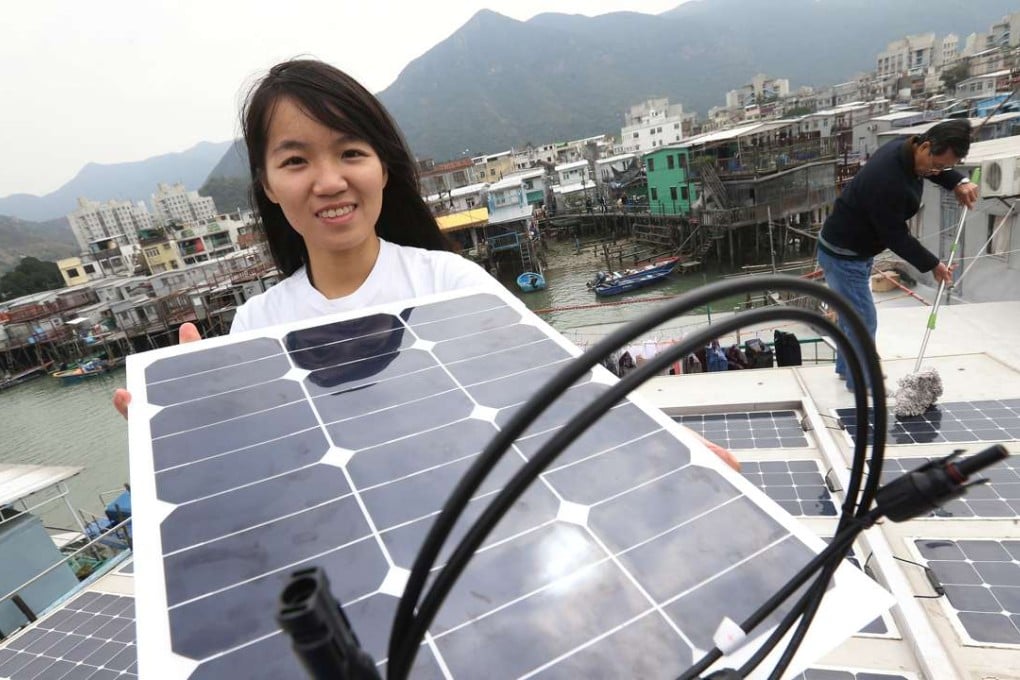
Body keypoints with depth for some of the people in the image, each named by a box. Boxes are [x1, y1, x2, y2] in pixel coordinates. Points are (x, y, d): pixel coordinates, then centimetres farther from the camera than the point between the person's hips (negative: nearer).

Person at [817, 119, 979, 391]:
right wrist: (932, 265, -12)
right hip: (843, 255, -10)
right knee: (863, 320, -1)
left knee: (852, 313, 22)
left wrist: (959, 182, 0)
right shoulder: (887, 181, -33)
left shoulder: (907, 149, -5)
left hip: (856, 250, 10)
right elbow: (896, 237, -23)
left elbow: (940, 168, 20)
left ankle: (846, 367, 39)